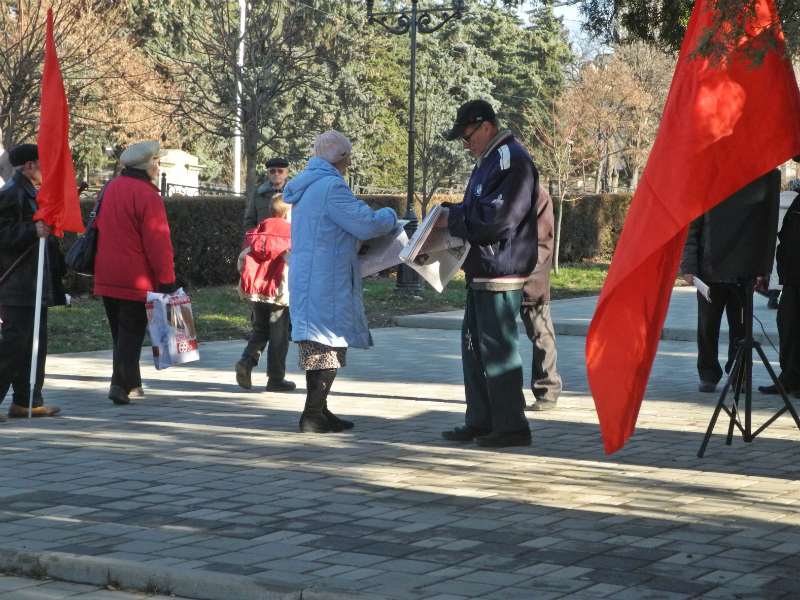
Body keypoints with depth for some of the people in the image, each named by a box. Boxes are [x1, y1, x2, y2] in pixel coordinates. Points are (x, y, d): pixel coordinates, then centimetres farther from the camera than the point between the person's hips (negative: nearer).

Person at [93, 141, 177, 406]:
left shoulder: (110, 189, 11)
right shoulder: (147, 195, -14)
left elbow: (97, 229, 18)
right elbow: (157, 241, -17)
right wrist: (166, 279, -14)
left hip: (106, 277, 8)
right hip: (136, 280, -7)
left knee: (120, 332, 16)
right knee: (131, 333, -3)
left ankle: (131, 383, 24)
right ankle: (121, 385, -11)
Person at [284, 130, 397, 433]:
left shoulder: (307, 186, 17)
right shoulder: (330, 187, -16)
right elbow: (366, 224, -19)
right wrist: (390, 216, 1)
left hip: (307, 280, 10)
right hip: (325, 282, -10)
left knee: (321, 346, 14)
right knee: (328, 344, -6)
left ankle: (317, 411, 20)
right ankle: (313, 414, -4)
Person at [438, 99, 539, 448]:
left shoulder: (512, 160, -15)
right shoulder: (488, 161, 19)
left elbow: (498, 216, -23)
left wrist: (453, 219, -14)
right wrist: (450, 211, 7)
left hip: (500, 273, -11)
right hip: (482, 272, 11)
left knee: (497, 347, -7)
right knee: (474, 344, 14)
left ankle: (511, 426, -1)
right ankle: (480, 421, 22)